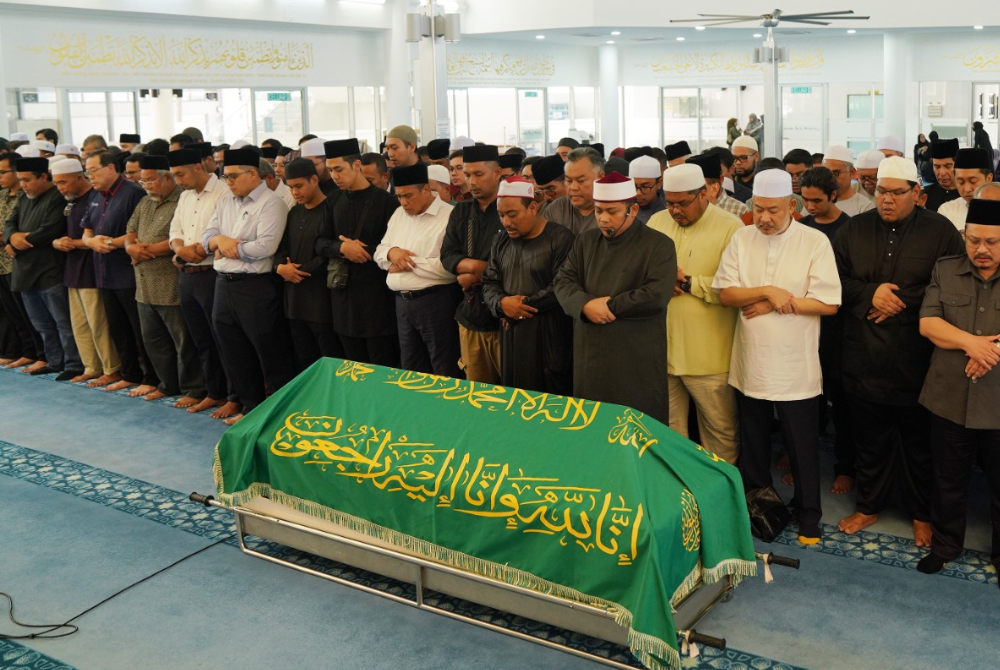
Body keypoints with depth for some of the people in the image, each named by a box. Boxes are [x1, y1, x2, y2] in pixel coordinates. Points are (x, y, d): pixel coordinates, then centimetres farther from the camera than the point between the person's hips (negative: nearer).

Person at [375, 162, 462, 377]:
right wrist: (391, 252, -8)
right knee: (410, 371, 16)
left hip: (436, 301, -7)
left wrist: (409, 263, -13)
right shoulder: (399, 214, 14)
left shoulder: (449, 217, -12)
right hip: (402, 301, 7)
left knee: (444, 375, 1)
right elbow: (379, 254, 16)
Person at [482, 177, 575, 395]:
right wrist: (501, 303, -9)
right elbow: (489, 283, 13)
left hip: (548, 337, -6)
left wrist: (524, 304, -11)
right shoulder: (501, 242, 14)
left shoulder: (560, 239, -9)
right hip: (511, 335, 6)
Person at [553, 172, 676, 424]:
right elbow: (563, 281, 6)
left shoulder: (658, 245, -5)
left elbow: (656, 296, -17)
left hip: (637, 362, -5)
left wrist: (608, 304, -10)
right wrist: (586, 304, -15)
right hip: (589, 356, 5)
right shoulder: (585, 240, 12)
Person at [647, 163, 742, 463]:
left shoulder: (730, 227, -7)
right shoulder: (657, 222, 10)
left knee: (721, 432, 7)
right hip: (661, 350, 5)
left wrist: (688, 282, -16)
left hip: (708, 357, -4)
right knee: (667, 429, 15)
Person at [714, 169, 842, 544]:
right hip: (750, 365, 3)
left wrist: (774, 305, -15)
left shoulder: (815, 242, -8)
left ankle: (808, 514, 26)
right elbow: (725, 293, -6)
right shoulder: (741, 239, 0)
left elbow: (829, 303, -13)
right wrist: (767, 291, -19)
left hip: (795, 369, -3)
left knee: (802, 446, 9)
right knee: (752, 442, 18)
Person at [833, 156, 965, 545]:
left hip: (917, 364, -2)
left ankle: (921, 513, 29)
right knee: (870, 440, 14)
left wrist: (902, 300, -15)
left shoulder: (940, 231, -2)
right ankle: (869, 505, 32)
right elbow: (836, 282, 4)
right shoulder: (854, 229, 6)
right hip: (864, 362, 2)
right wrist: (870, 293, -13)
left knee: (919, 443, 11)